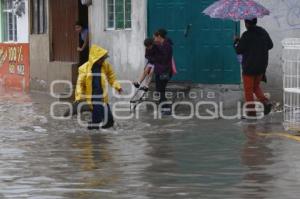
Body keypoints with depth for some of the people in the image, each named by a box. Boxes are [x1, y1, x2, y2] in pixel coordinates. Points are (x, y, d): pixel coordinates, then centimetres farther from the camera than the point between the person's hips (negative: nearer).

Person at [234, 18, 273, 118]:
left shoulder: (247, 35, -17)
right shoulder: (263, 32, 3)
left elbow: (238, 50, -12)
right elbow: (270, 45, 14)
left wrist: (237, 41, 6)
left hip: (249, 66, -6)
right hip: (262, 66, 6)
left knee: (248, 89, 5)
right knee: (256, 86, 21)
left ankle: (251, 111, 3)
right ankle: (265, 101, -1)